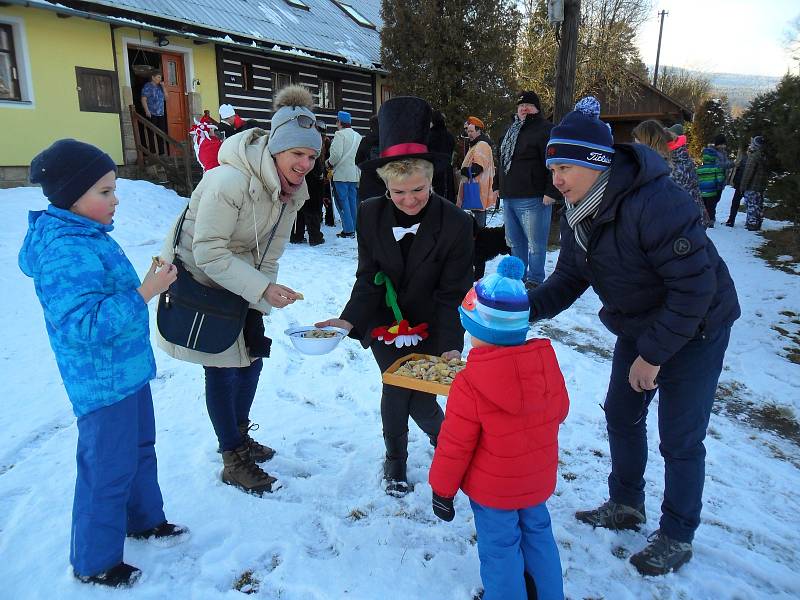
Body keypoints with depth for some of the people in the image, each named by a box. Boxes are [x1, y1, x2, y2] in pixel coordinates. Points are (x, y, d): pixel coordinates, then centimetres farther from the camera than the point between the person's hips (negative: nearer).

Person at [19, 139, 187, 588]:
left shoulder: (85, 235, 6)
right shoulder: (67, 254, -27)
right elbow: (86, 324, -33)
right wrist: (146, 293, -33)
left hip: (127, 370, 10)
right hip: (103, 383, -10)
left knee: (140, 448, 24)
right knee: (109, 469, 5)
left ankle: (144, 519, 46)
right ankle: (94, 562, 26)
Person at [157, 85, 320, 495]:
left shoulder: (290, 190, -5)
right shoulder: (230, 181, -30)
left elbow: (270, 252, 1)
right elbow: (209, 253, -28)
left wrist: (262, 304, -5)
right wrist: (263, 289, -34)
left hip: (238, 281, 8)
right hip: (198, 280, -8)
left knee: (253, 354, 13)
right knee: (222, 368, -3)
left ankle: (239, 436, 35)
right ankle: (233, 459, 14)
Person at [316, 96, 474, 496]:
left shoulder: (455, 223, -17)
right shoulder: (370, 215, -11)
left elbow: (453, 293, -15)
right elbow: (368, 279, -8)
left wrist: (451, 345, -24)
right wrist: (349, 320, -22)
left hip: (430, 329, -1)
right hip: (385, 324, 2)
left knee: (418, 399, -6)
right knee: (396, 392, -2)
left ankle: (443, 435, 31)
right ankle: (395, 462, 27)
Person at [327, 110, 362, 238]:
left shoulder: (340, 134, -9)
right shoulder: (358, 136, 14)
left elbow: (336, 154, -17)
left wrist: (329, 163, -1)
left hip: (341, 174, -7)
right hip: (355, 174, 7)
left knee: (342, 201, -3)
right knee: (352, 200, 11)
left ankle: (348, 230, -7)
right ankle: (353, 229, 14)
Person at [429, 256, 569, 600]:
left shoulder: (469, 387, -29)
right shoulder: (548, 364, -13)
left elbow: (454, 446, -20)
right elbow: (559, 412, 5)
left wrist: (441, 490, -5)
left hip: (492, 490, -6)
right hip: (539, 481, 6)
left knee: (500, 548, 14)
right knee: (537, 531, 27)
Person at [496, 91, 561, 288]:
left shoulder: (545, 129, -5)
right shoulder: (511, 131, 20)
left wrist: (551, 192, -20)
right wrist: (498, 187, 24)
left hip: (532, 198, -8)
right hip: (509, 197, 8)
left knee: (535, 243, -3)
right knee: (515, 242, 15)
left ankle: (535, 280, 5)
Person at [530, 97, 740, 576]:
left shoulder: (656, 203, -33)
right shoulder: (579, 213, -7)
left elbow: (695, 286, -29)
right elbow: (568, 280, -4)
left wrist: (653, 353, -23)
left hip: (695, 329, -8)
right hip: (638, 327, 8)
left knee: (680, 439, 3)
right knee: (621, 415, 16)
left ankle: (677, 538, 26)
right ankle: (626, 506, 39)